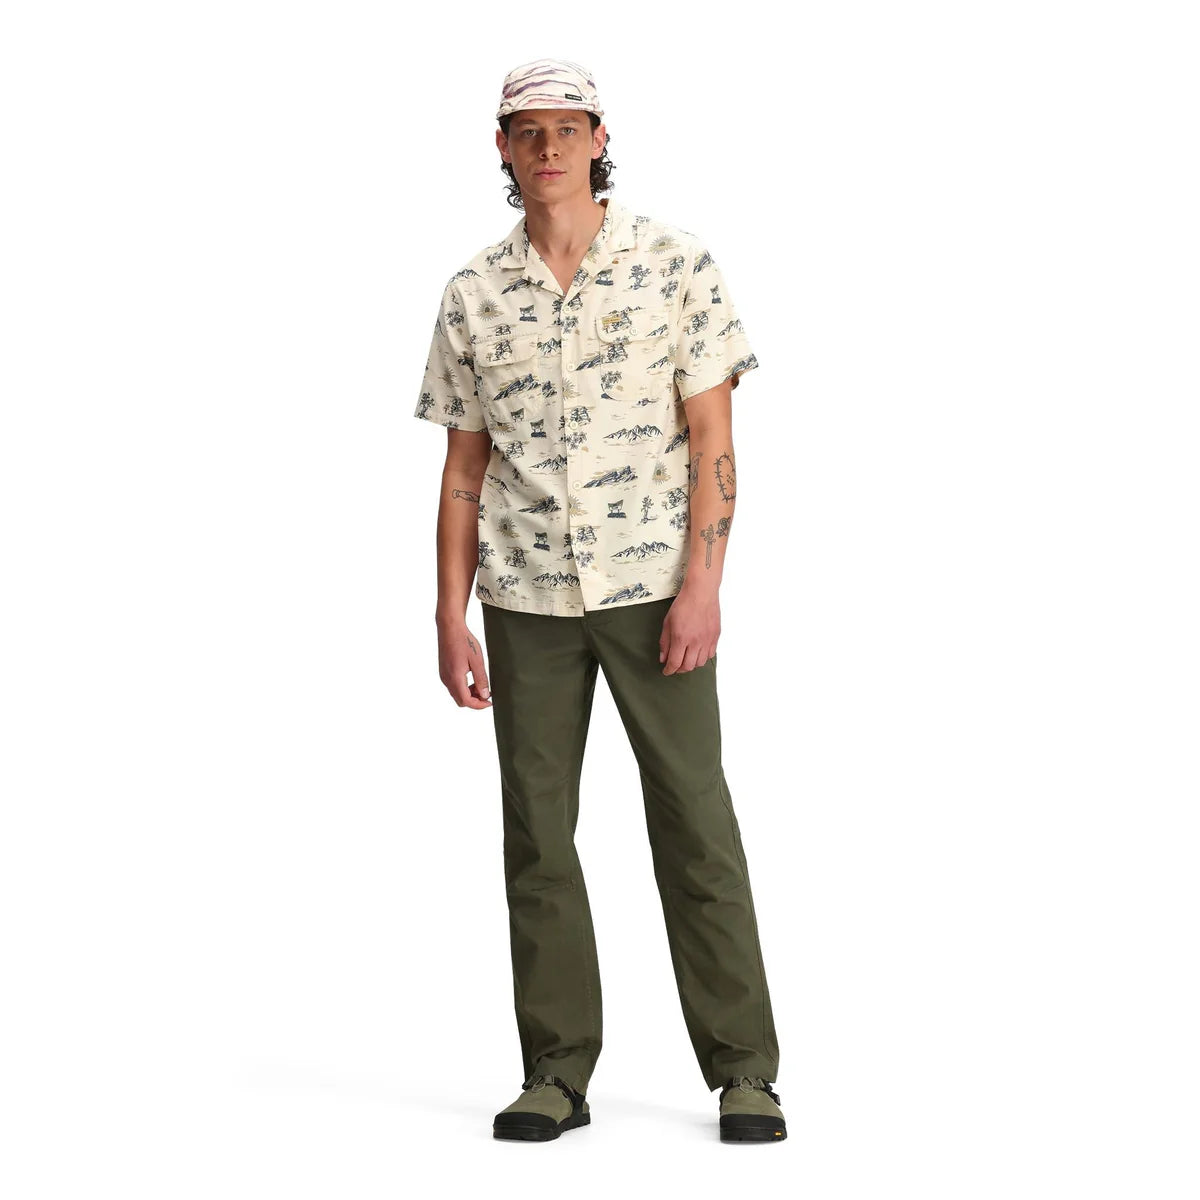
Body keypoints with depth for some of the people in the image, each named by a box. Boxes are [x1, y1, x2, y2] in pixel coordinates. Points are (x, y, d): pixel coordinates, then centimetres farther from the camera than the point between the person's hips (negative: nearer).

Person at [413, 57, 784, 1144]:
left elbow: (712, 438, -3)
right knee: (537, 832, 5)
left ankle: (744, 1071, 6)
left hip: (654, 584, -2)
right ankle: (557, 1073, 14)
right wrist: (451, 618, 4)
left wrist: (702, 584, -12)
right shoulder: (475, 296, 6)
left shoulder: (676, 264, -1)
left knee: (695, 821, -2)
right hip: (527, 598, 3)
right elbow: (463, 465, 9)